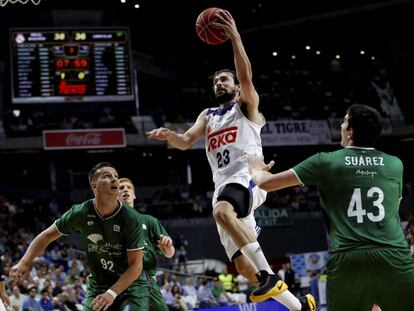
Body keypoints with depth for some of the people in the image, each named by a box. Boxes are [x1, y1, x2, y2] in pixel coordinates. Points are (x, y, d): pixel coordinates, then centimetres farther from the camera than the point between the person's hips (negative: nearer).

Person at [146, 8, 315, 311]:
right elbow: (186, 142, 11)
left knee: (222, 211, -40)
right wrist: (169, 135, -11)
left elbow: (246, 76, -9)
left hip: (248, 176, -7)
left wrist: (235, 37, -17)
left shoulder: (246, 106, 12)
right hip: (224, 185, 7)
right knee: (243, 265, 0)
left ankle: (269, 275, -40)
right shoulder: (207, 116, 27)